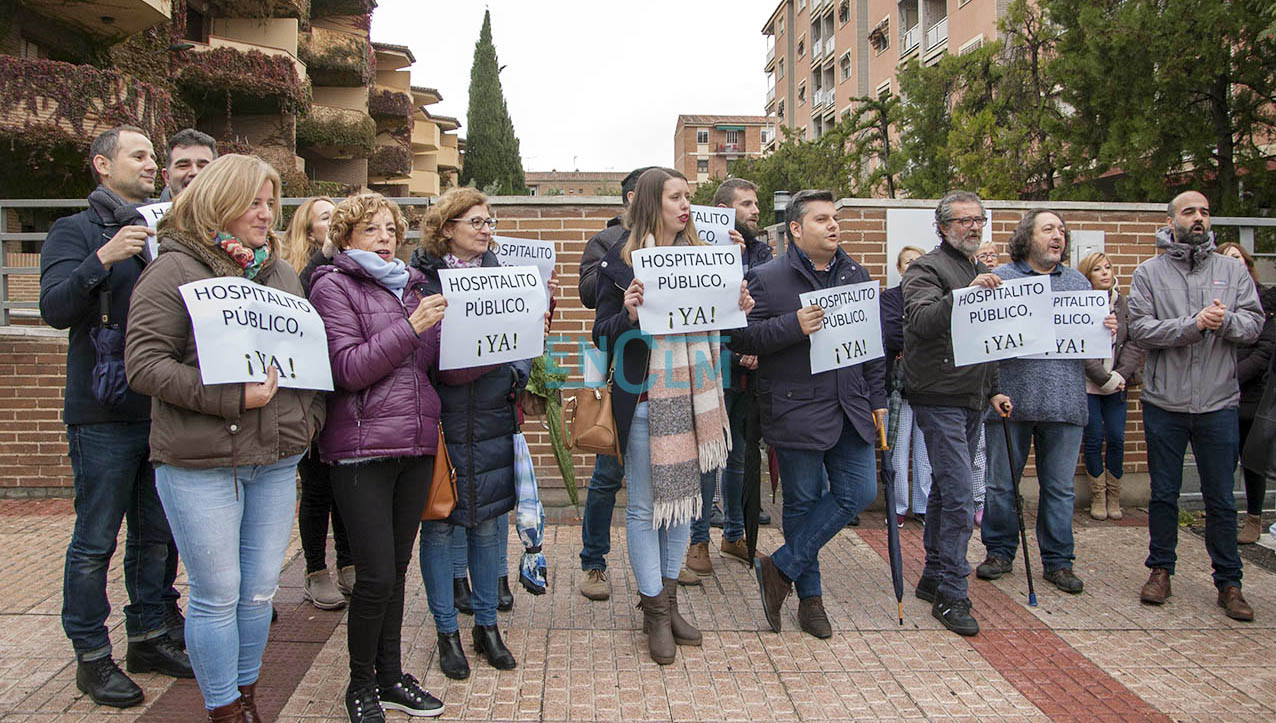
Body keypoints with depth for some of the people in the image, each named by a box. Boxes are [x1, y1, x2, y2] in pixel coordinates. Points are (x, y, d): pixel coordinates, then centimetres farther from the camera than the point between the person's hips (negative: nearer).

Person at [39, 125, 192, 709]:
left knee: (156, 534, 13)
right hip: (104, 414, -5)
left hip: (162, 410, 5)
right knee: (96, 541, 3)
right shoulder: (76, 232, 0)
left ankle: (148, 638, 27)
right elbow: (55, 309, -13)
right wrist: (103, 259, -26)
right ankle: (91, 657, 15)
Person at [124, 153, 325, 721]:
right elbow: (144, 362, -13)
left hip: (276, 459, 5)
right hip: (201, 462, -5)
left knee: (260, 589, 13)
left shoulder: (280, 272, 14)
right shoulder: (176, 269, -5)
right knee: (217, 595, 4)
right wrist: (233, 398, -20)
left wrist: (308, 415, 6)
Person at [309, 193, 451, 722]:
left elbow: (444, 367, 11)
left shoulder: (411, 287, 17)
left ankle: (391, 678, 26)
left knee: (397, 567, 13)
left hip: (416, 445, 6)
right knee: (376, 575, -5)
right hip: (362, 448, -5)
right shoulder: (333, 286, 0)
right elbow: (349, 369, -13)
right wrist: (410, 326, -18)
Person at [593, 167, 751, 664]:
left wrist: (737, 310, -4)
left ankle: (667, 596, 27)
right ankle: (654, 609, 16)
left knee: (684, 496, 12)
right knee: (645, 506, 2)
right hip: (644, 397, -5)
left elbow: (713, 326, 15)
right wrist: (628, 315, -23)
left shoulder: (699, 255, 11)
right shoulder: (620, 260, -3)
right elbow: (603, 335, -4)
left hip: (694, 394, 5)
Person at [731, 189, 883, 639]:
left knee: (859, 492, -1)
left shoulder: (855, 275, 12)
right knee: (803, 502, 5)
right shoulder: (767, 279, -5)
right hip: (796, 412, -5)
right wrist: (793, 326, -23)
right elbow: (740, 337, -12)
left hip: (850, 410, 6)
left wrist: (877, 398, 14)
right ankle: (809, 596, 22)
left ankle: (780, 567, 11)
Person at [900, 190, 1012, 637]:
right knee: (960, 496, -12)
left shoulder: (980, 272, 19)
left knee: (946, 490, 14)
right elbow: (919, 321, -28)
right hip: (940, 400, -8)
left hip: (971, 401, 9)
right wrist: (964, 294, -39)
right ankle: (950, 595, -5)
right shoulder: (928, 270, -8)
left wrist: (992, 390, 21)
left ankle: (933, 578, 24)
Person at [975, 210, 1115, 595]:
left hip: (1064, 402, 3)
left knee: (1060, 487, 8)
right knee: (1001, 483, 7)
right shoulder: (1000, 278, 2)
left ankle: (1057, 560, 20)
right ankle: (1000, 551, 22)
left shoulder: (1079, 282, 15)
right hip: (1010, 399, -3)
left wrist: (1107, 330, -4)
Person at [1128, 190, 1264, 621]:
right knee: (1163, 494, 10)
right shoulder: (1149, 272, 1)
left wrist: (1226, 321, -20)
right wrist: (1194, 324, -20)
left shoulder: (1233, 271, 7)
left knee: (1221, 499, 8)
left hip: (1218, 403, 1)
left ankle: (1228, 582, 19)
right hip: (1164, 403, -1)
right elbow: (1140, 329, -10)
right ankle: (1160, 569, 24)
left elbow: (1254, 323, 1)